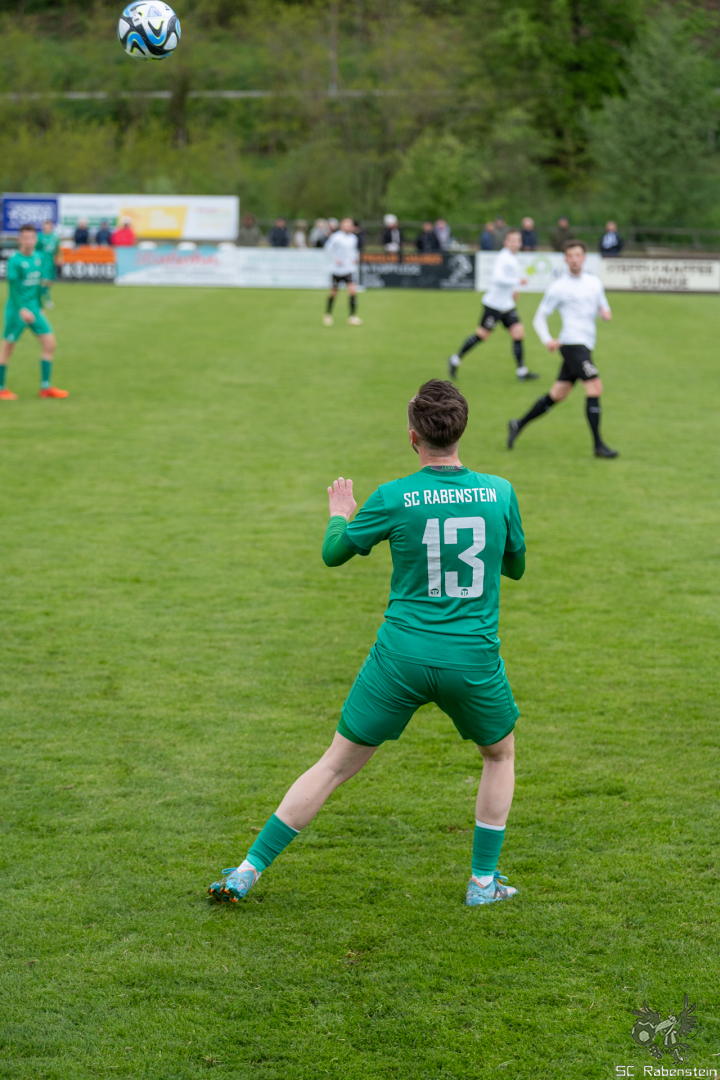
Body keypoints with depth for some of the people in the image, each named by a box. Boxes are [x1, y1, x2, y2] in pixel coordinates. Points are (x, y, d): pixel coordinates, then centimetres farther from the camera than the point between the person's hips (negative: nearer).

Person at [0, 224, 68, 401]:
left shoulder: (38, 257, 7)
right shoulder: (15, 261, -13)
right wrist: (22, 309, -28)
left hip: (33, 308, 7)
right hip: (16, 310, -6)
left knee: (49, 344, -1)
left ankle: (46, 387, 6)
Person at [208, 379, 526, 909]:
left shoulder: (393, 498, -7)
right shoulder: (500, 493, -3)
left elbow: (335, 553, 8)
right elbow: (515, 566, 14)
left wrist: (340, 514, 29)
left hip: (400, 656, 0)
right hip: (473, 660, 0)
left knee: (336, 765, 10)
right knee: (501, 754, 28)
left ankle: (248, 871, 11)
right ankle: (484, 881, 26)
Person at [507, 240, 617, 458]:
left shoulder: (594, 282, 14)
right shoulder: (558, 287, -3)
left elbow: (603, 309, 23)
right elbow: (539, 317, 0)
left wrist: (606, 313, -2)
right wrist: (547, 340, -17)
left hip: (585, 345, 7)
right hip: (572, 343, -7)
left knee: (557, 395, 9)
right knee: (595, 387, -17)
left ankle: (518, 425, 24)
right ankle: (599, 446, -13)